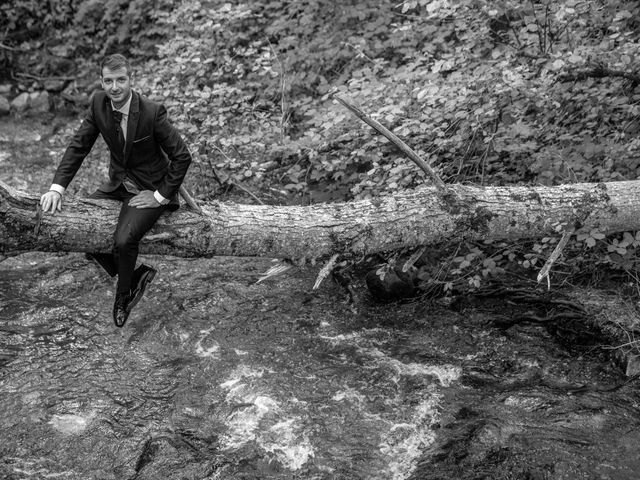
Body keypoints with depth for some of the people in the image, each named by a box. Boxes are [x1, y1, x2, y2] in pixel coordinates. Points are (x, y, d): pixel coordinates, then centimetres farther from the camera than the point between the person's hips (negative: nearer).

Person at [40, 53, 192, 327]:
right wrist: (57, 188, -13)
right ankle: (136, 275, 11)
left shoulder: (152, 112, -24)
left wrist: (160, 196, -17)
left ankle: (123, 297, 5)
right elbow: (79, 146, -3)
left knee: (123, 240, -25)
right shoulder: (98, 103, -8)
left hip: (150, 189, -7)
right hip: (118, 184, 7)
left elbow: (182, 157, -18)